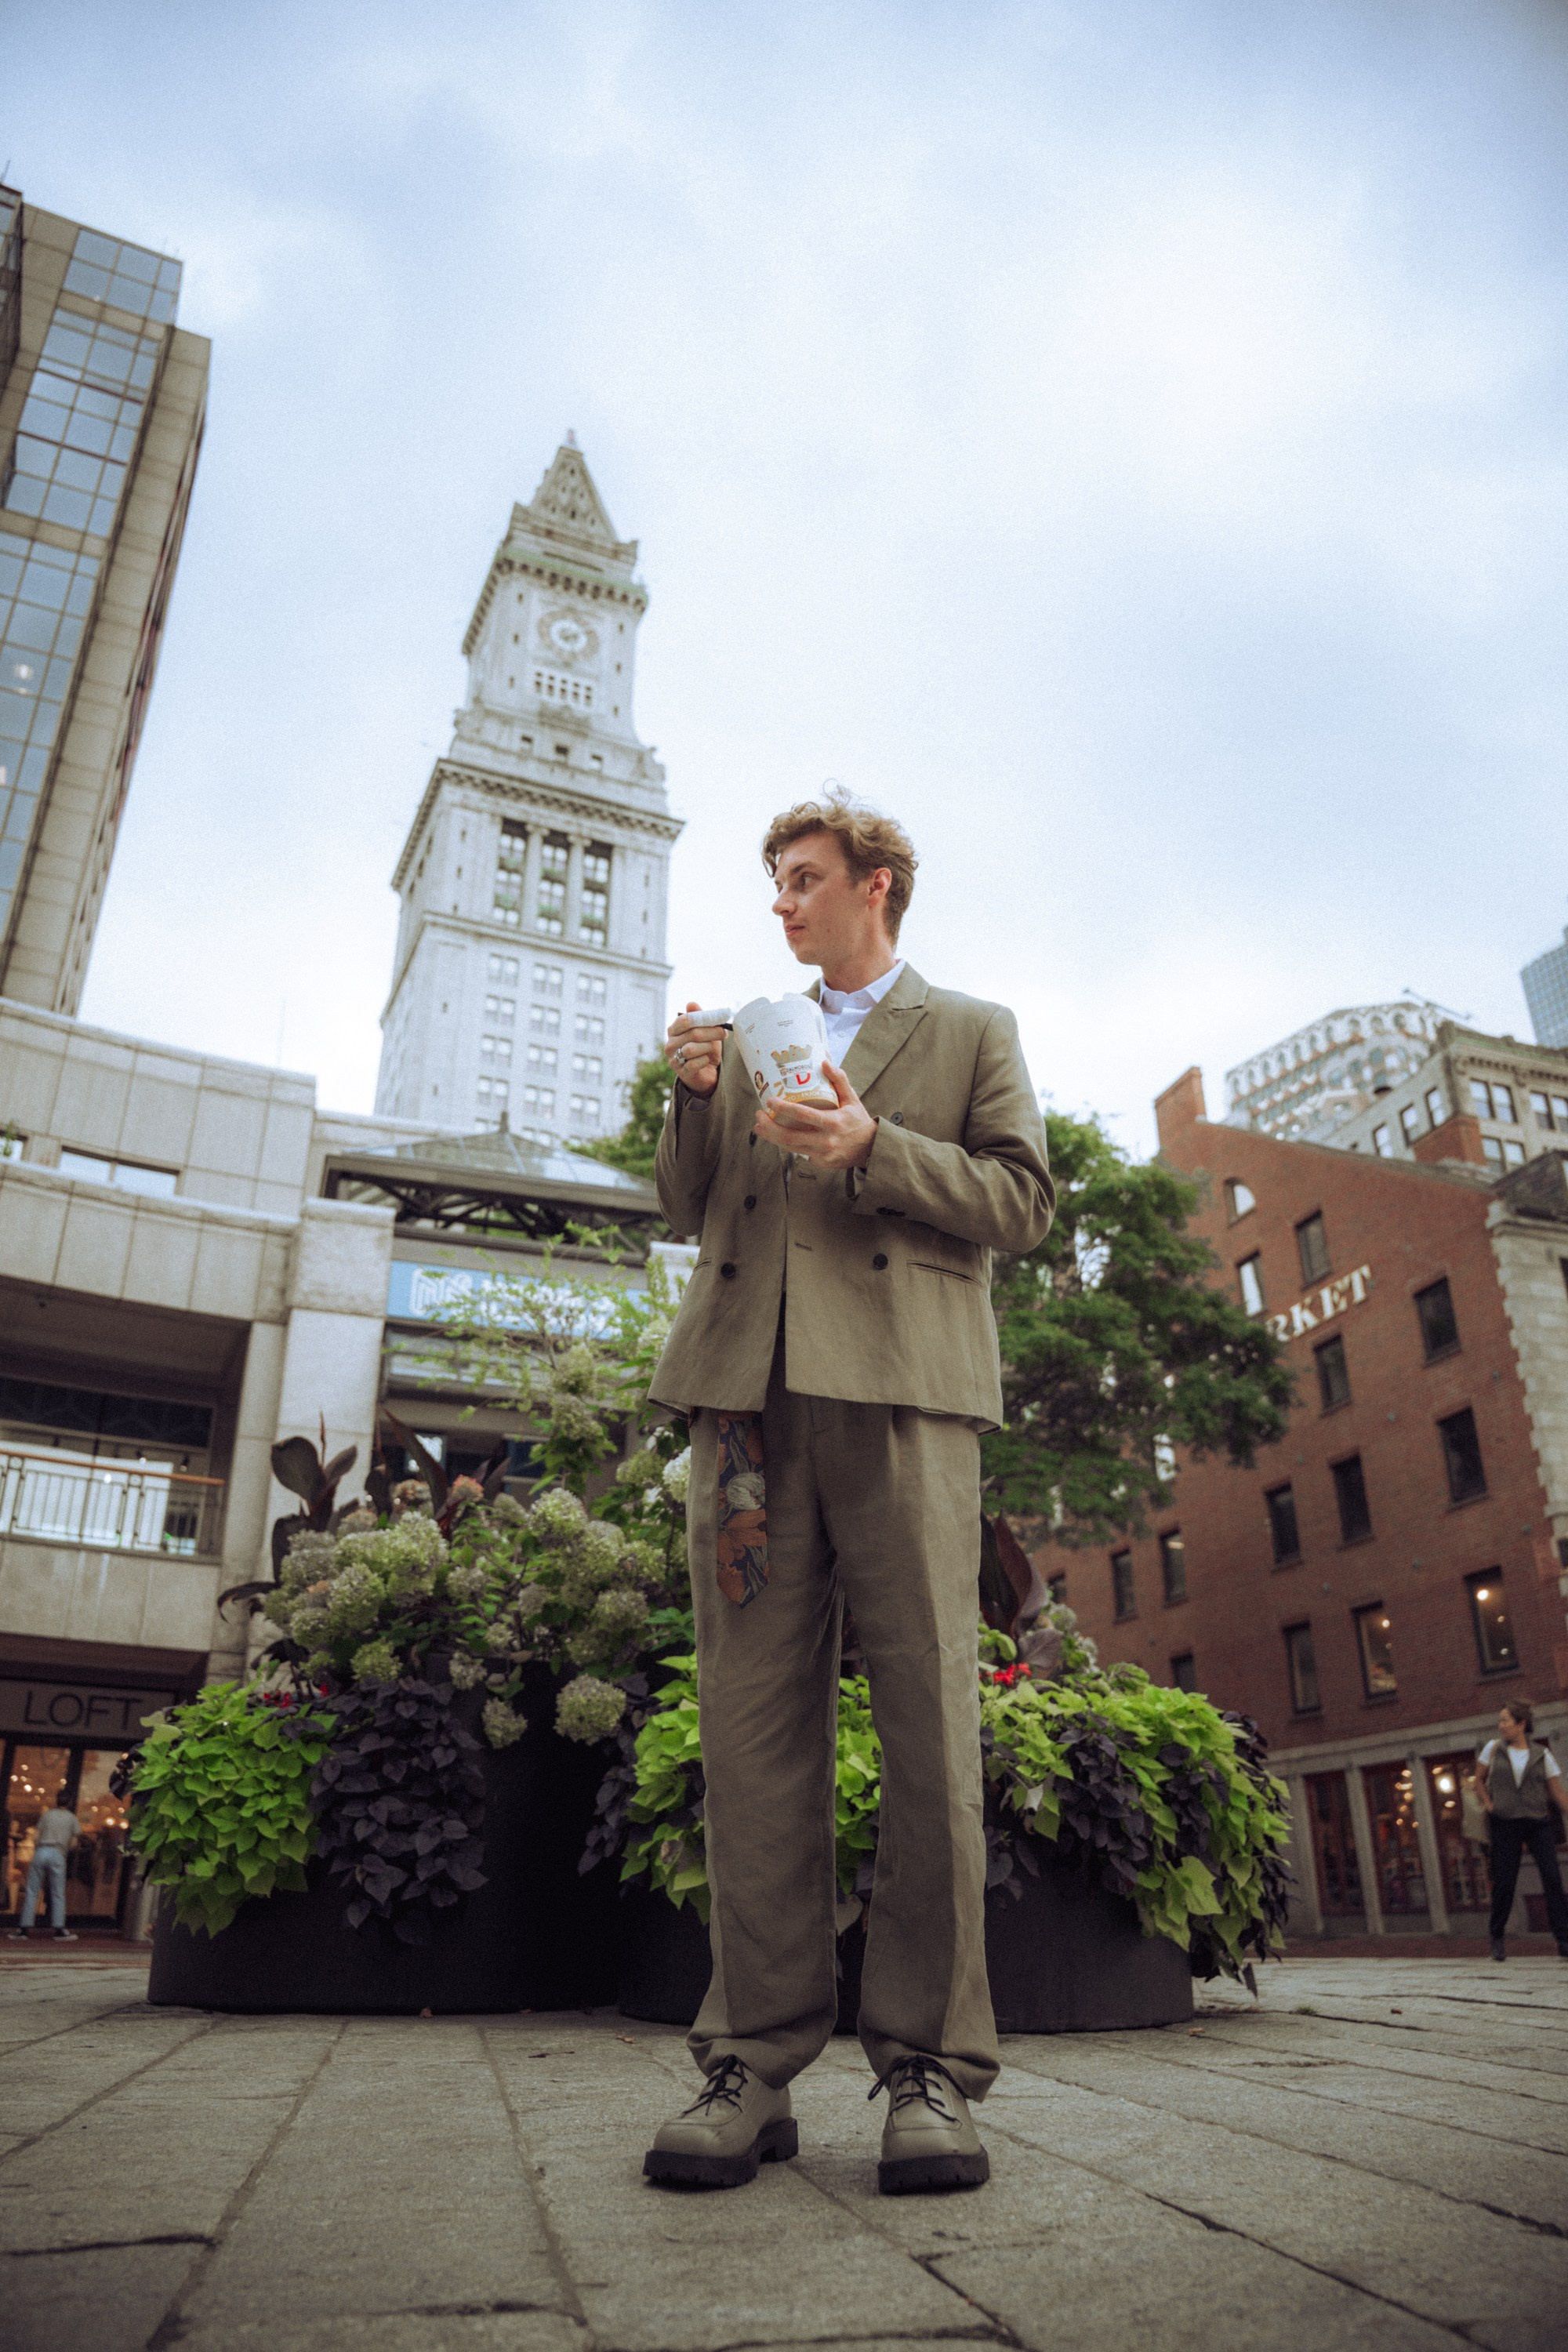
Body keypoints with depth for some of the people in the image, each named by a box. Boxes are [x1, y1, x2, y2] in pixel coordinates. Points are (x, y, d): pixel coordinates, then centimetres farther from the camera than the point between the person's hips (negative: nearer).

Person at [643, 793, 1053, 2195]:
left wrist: (871, 1148, -7)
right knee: (754, 1727, 0)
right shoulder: (749, 1039, 28)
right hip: (748, 1392, 4)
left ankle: (931, 2065, 5)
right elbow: (689, 1212, 23)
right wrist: (695, 1098, 5)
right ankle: (756, 2061, 8)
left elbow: (1024, 1198, 5)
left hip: (900, 1387, -3)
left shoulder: (973, 1030, 17)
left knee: (929, 1724, -5)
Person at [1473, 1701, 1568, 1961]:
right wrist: (1488, 1804, 2)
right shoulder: (1493, 1748, 5)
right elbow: (1479, 1779, 15)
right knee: (1504, 1883, 2)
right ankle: (1498, 1937, 18)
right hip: (1505, 1825, 0)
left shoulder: (1542, 1755, 3)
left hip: (1538, 1823, 0)